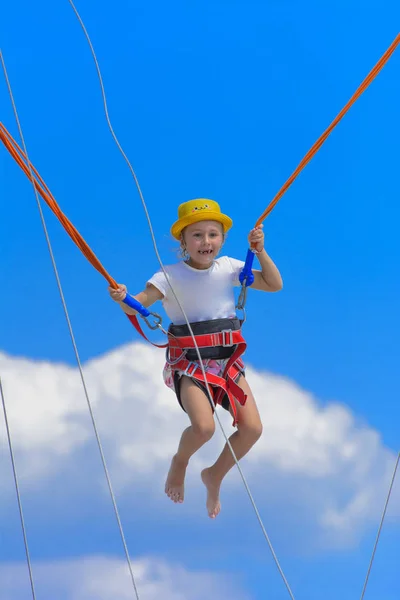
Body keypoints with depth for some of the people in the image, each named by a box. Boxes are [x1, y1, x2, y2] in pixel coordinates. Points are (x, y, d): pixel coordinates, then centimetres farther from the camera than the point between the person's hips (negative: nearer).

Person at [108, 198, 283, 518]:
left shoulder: (228, 268, 2)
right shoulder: (171, 276, -8)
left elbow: (274, 285, 6)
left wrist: (260, 252, -7)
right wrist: (122, 299, -39)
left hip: (228, 361, 4)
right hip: (189, 363, -4)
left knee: (253, 428, -9)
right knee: (203, 427, -27)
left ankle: (215, 476, 20)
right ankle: (180, 462, 11)